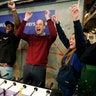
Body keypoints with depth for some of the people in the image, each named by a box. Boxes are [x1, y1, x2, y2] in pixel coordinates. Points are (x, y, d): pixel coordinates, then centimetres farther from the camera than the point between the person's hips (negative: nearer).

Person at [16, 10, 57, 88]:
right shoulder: (30, 37, 12)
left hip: (40, 68, -3)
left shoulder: (47, 38, 2)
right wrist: (25, 19, -4)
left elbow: (54, 34, -19)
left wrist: (48, 19, -16)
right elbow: (19, 33, 0)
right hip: (27, 67, 3)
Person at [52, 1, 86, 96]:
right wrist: (57, 23, 10)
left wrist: (76, 19, -44)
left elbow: (80, 38, -32)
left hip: (70, 87, -7)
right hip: (61, 84, 7)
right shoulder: (70, 50, 5)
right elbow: (63, 37, 11)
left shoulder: (80, 52, -15)